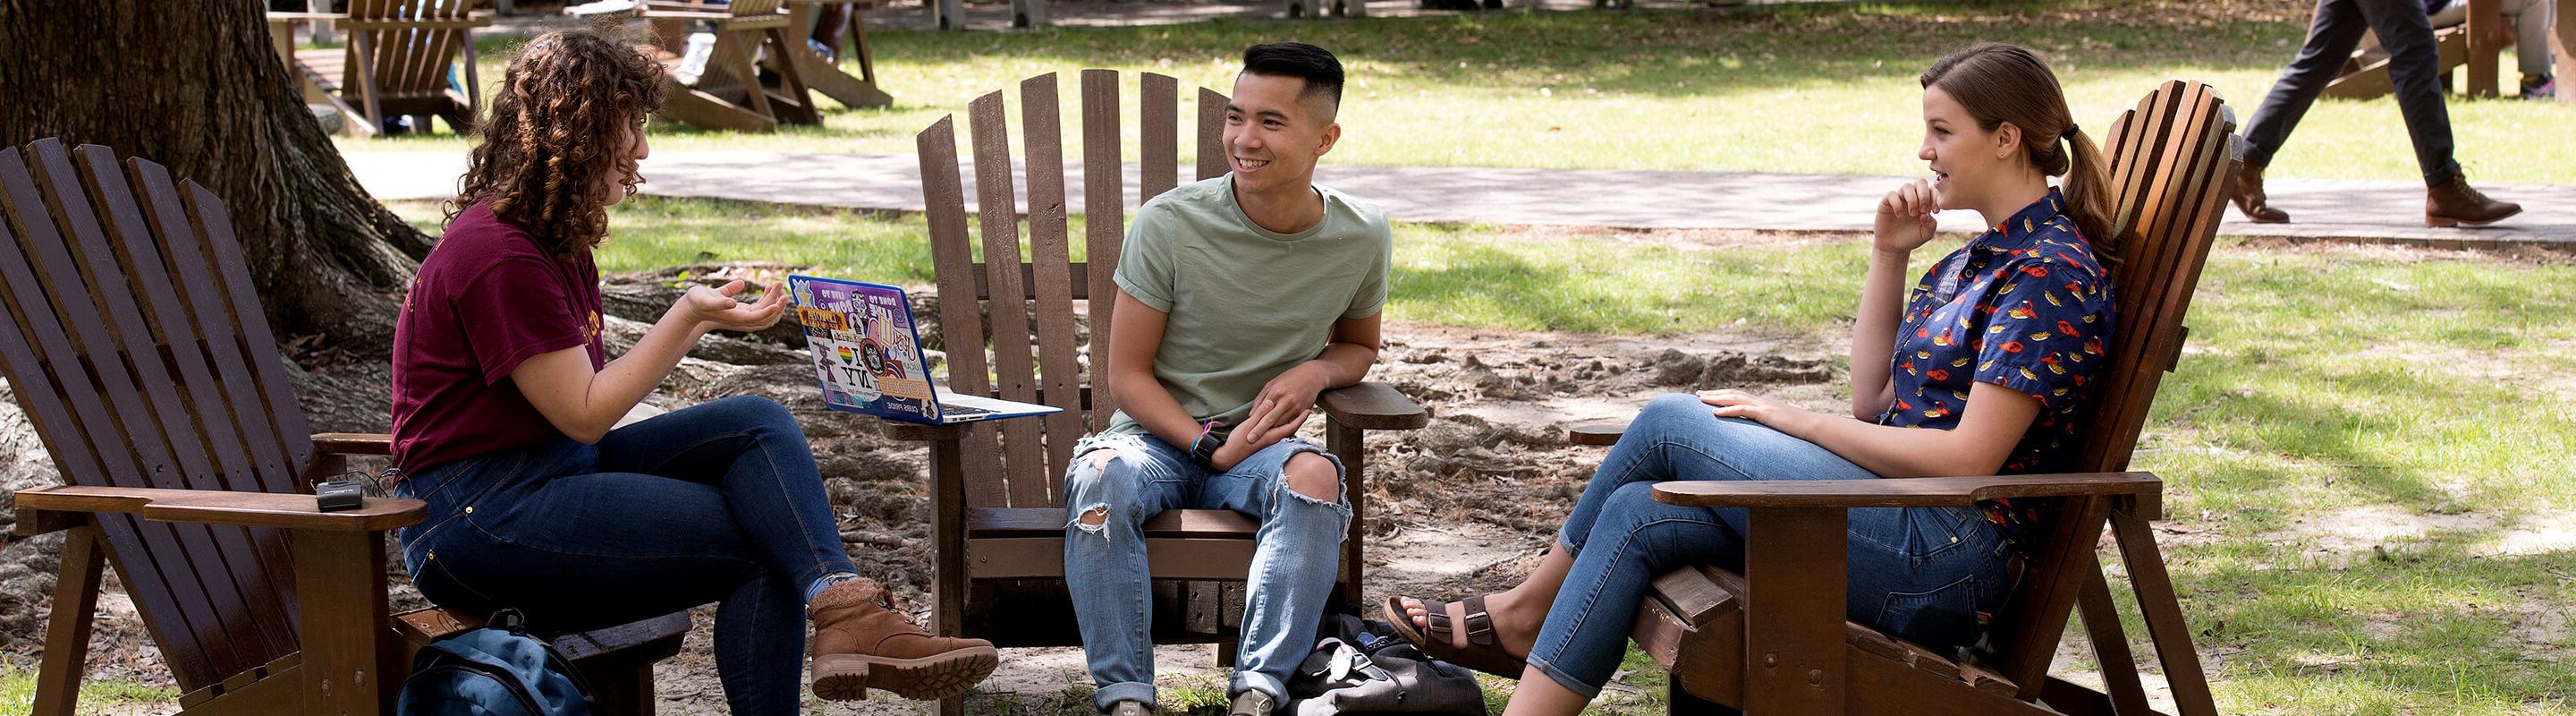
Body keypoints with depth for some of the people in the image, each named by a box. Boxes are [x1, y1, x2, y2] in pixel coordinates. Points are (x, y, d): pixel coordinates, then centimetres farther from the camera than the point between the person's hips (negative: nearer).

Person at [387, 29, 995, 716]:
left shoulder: (556, 240, 15)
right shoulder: (499, 258, -18)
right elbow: (584, 414, -15)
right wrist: (688, 317, -15)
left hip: (558, 467, 10)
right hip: (474, 516, -10)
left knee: (759, 424, -12)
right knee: (763, 547, -17)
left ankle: (842, 608, -29)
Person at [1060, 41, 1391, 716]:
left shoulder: (1361, 239, -2)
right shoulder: (1170, 224, -11)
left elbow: (1358, 345, 18)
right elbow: (1127, 374, -5)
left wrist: (1316, 372, -7)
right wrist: (1210, 447, -19)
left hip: (1260, 441, 1)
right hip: (1160, 433, -1)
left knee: (1315, 477, -34)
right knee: (1101, 479, -36)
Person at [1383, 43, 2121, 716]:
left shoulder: (2054, 273, -12)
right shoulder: (1980, 260, 19)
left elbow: (1970, 456, -18)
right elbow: (1873, 399, 18)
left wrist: (1794, 420, -10)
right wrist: (1888, 255, 10)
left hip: (1948, 562, -9)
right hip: (1908, 526, 9)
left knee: (1670, 423, -8)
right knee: (1639, 515, -5)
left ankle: (1523, 612, 4)